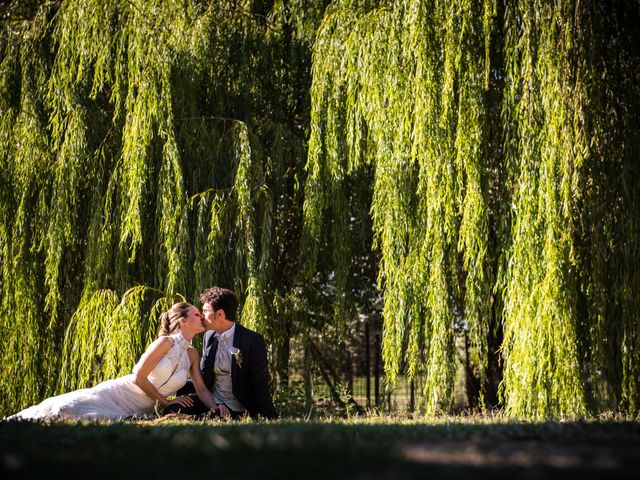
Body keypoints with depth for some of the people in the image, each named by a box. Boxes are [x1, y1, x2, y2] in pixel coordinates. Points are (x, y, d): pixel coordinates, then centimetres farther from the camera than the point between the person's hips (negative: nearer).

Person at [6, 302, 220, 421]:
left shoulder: (192, 354, 4)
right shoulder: (165, 342, -16)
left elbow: (201, 389, 2)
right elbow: (138, 378, -19)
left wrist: (215, 408, -18)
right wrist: (165, 400, -10)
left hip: (138, 411, 5)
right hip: (120, 394, -5)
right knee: (66, 408, -17)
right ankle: (15, 422, 5)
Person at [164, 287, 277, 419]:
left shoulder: (253, 340, -10)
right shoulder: (209, 337, 9)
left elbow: (261, 384, -9)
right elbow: (203, 378, 13)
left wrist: (269, 419, -12)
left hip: (237, 411, -6)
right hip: (211, 403, 6)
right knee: (172, 410, -18)